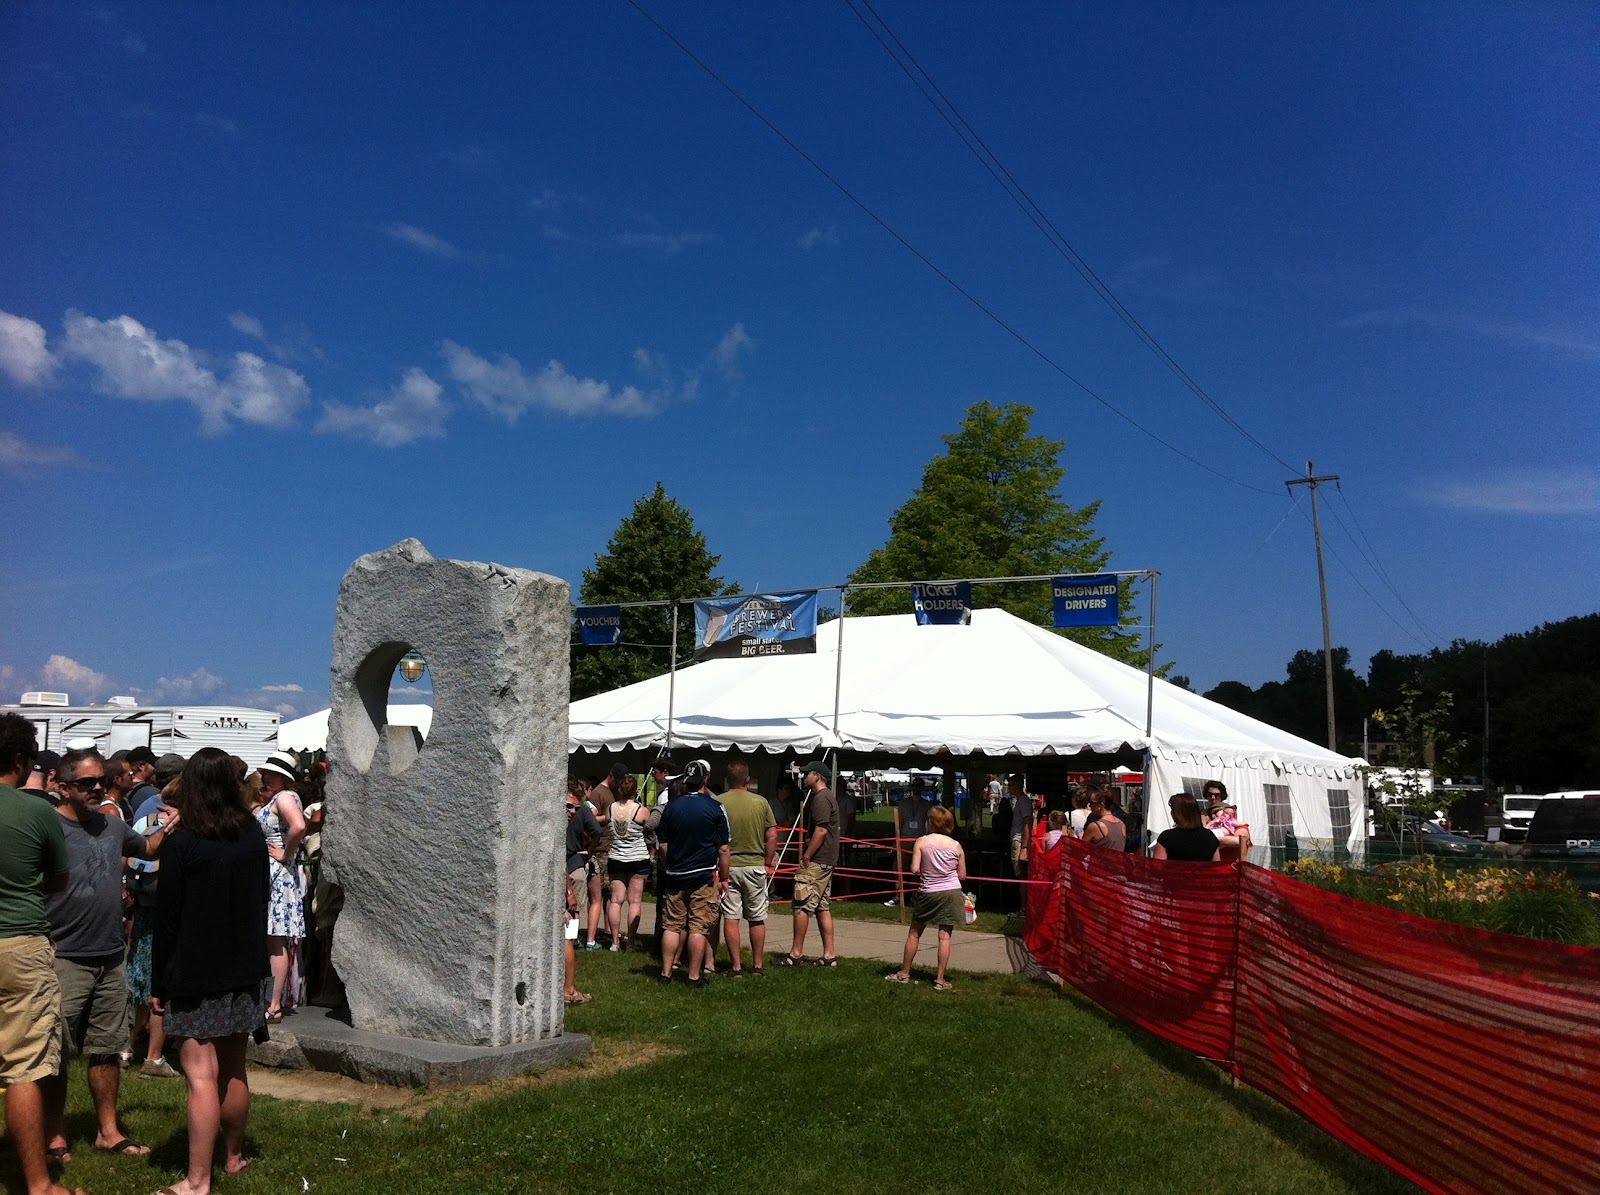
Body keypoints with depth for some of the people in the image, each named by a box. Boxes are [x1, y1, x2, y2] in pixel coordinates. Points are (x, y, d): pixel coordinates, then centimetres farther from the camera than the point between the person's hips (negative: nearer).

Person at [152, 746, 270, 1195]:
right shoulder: (254, 834, 3)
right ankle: (233, 1157, 31)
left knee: (201, 1076, -4)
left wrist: (159, 983, -4)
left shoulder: (180, 843, -13)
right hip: (246, 970, 5)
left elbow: (167, 918, -11)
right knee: (233, 1070, 17)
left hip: (196, 975, -5)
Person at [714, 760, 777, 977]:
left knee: (730, 918, 4)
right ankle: (758, 965, 18)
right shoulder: (761, 802, -2)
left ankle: (737, 967, 5)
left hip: (727, 867, -1)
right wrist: (768, 863, 9)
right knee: (757, 918, 12)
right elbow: (772, 836, -1)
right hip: (755, 866, 1)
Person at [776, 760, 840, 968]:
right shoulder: (826, 797, 19)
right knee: (822, 907, 11)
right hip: (826, 861, 11)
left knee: (801, 905, -5)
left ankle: (796, 953, -1)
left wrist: (806, 857, -18)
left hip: (816, 861, -11)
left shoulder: (821, 798, -15)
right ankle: (829, 955, 12)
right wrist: (807, 847, 18)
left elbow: (821, 831, -21)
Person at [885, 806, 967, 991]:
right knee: (945, 936, 3)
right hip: (951, 892, 1)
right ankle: (940, 980, 4)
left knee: (914, 933, 12)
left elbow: (914, 870, -13)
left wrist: (926, 870, 7)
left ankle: (904, 974, 22)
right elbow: (962, 875, 1)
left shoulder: (921, 842, -8)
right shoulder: (956, 846, -2)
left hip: (928, 893, -1)